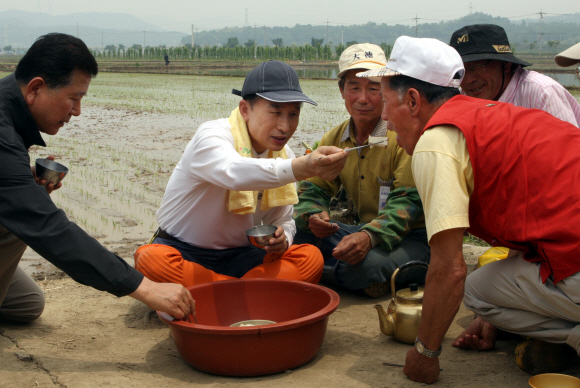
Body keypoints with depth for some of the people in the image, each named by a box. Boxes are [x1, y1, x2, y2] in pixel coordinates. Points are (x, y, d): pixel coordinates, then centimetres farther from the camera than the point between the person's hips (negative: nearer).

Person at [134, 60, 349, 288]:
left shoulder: (284, 155, 2)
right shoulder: (212, 135, -20)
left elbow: (282, 221, 10)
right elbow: (232, 172, -46)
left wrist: (282, 239, -17)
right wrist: (302, 167, -63)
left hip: (238, 257, 4)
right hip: (183, 251, -4)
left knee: (311, 258, -18)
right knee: (151, 260, -37)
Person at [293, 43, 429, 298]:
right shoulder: (333, 140, 7)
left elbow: (409, 200, -21)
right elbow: (312, 190, 9)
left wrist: (370, 235, -39)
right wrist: (312, 216, -17)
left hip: (414, 237, -6)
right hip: (367, 231, 6)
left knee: (365, 266, -34)